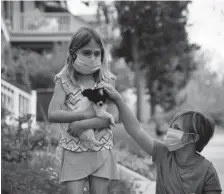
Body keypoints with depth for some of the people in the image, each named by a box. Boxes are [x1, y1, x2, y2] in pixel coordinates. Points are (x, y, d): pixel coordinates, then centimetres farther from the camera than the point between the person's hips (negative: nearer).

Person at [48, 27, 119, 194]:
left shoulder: (106, 81, 1)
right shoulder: (64, 81, -1)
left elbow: (114, 116, -9)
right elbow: (53, 114, -11)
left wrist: (83, 124, -18)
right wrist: (86, 114, -18)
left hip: (101, 150, 1)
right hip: (74, 151, -1)